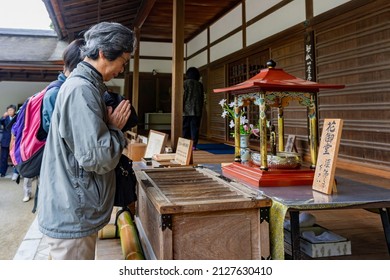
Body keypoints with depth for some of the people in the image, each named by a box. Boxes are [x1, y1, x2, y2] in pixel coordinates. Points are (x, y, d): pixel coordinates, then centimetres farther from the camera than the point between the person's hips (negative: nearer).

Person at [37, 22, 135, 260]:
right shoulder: (81, 89, -21)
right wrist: (115, 129, -12)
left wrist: (112, 127, 8)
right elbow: (95, 157, -27)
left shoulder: (82, 84, 12)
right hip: (73, 216, -10)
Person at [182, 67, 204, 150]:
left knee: (185, 128, 4)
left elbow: (183, 96, -7)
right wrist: (201, 109, 18)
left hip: (187, 110, -2)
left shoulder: (185, 83, -2)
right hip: (197, 110, 2)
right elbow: (202, 98, 11)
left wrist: (181, 107, -5)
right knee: (195, 128, 3)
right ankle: (193, 145, 1)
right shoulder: (200, 85, 8)